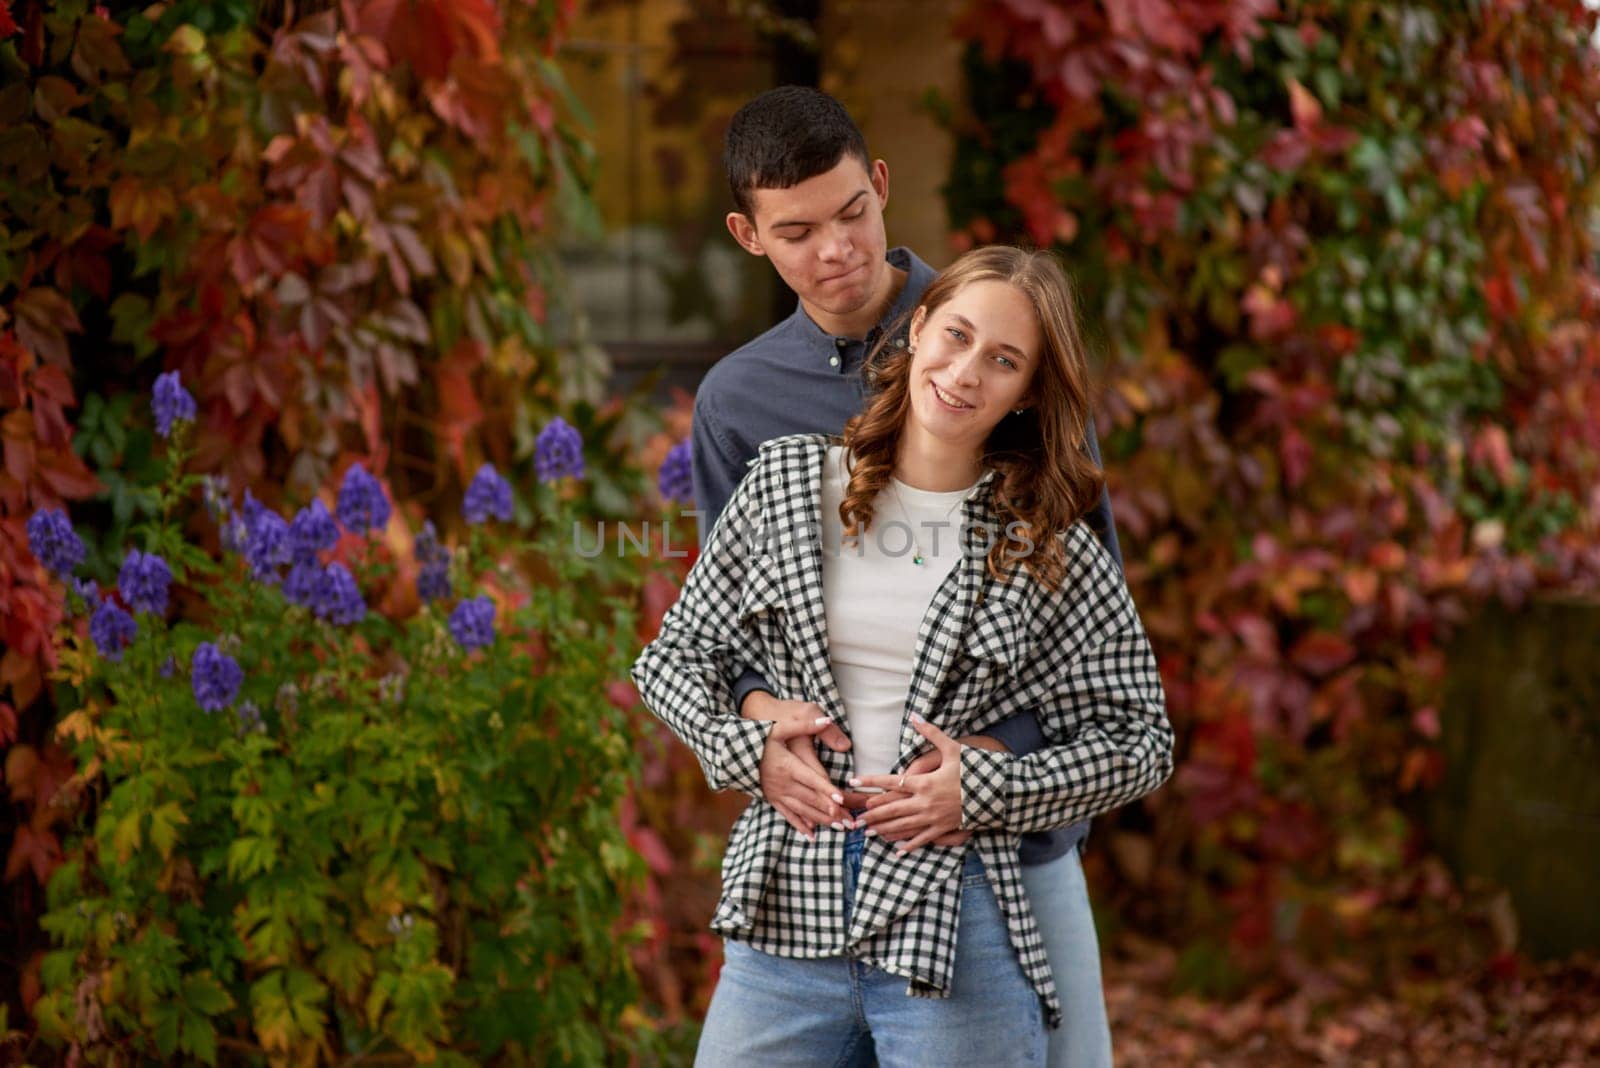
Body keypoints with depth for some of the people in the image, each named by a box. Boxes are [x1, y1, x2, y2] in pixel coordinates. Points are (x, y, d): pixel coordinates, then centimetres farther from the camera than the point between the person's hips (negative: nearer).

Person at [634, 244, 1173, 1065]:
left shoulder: (1051, 551, 2)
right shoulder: (787, 482, 6)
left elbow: (1138, 743, 5)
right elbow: (675, 656, 13)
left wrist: (989, 791, -9)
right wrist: (740, 747, -5)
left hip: (955, 928, -1)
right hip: (784, 911, 2)